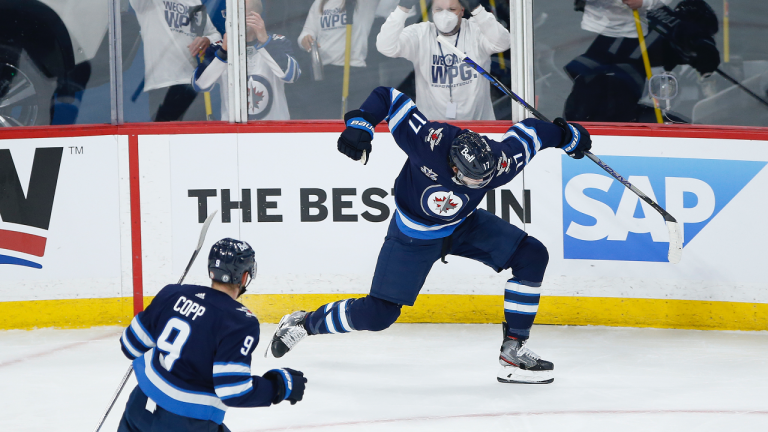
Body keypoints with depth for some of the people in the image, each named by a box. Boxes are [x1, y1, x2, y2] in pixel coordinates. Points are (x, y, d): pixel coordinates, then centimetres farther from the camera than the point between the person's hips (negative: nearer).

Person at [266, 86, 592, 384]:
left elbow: (528, 130, -7)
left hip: (464, 225, 4)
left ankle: (513, 350, -6)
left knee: (532, 256, -13)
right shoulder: (428, 140, -38)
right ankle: (304, 323, 17)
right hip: (414, 234, -4)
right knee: (378, 314, -9)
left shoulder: (502, 163, -28)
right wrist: (359, 124, -40)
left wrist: (567, 135, 5)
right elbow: (386, 97, -27)